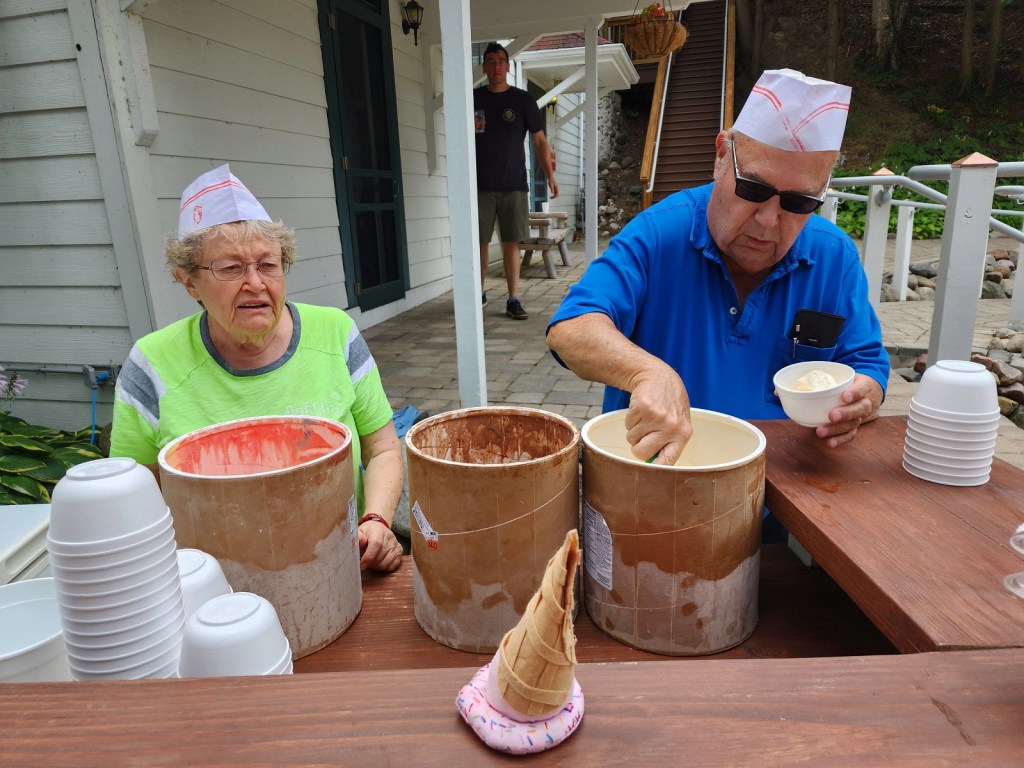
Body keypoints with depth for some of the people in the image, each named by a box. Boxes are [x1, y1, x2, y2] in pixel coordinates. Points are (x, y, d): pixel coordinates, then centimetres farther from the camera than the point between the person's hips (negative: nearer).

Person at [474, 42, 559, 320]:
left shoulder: (522, 99, 5)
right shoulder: (473, 98, 7)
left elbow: (540, 140, 4)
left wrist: (550, 176, -5)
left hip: (514, 185, 0)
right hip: (480, 185, 1)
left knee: (511, 242, -1)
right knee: (480, 242, 4)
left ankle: (513, 299, 3)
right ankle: (479, 291, 24)